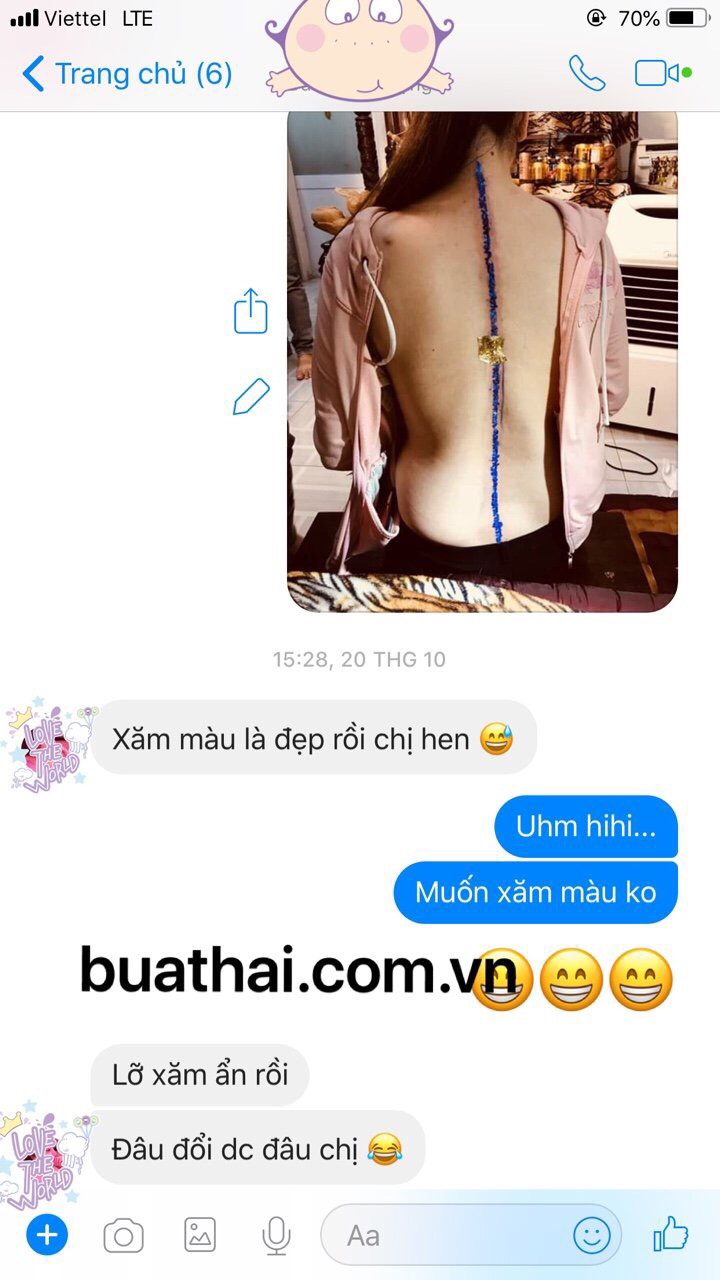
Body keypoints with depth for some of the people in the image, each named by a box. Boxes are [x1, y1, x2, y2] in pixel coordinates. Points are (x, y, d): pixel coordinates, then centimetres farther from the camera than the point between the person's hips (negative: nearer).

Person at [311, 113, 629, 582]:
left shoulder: (363, 251, -21)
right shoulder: (584, 240, -16)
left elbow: (337, 444, -12)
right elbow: (613, 394, 0)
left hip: (431, 549, -1)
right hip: (548, 540, 2)